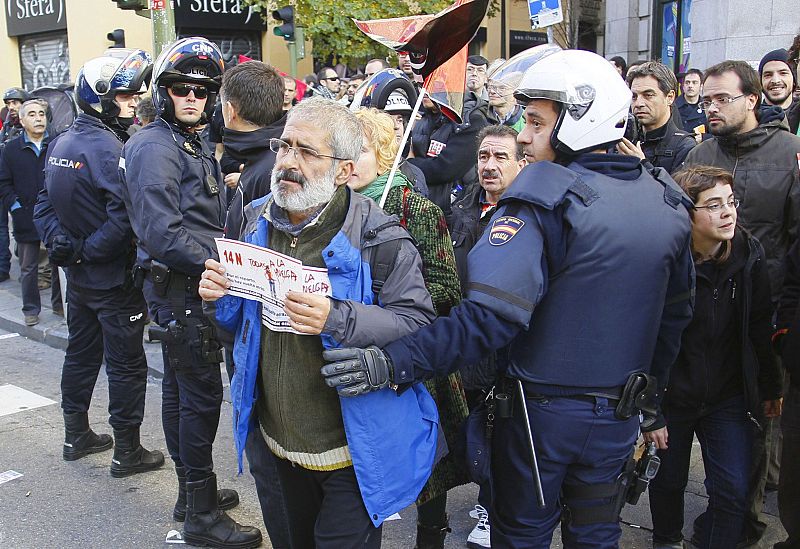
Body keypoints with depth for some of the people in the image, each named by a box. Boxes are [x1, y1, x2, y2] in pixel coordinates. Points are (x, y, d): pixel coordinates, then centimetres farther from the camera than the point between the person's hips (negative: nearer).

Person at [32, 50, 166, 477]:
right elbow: (124, 217, -30)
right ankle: (127, 452, 14)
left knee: (81, 353, 21)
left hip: (78, 276, 9)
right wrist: (89, 251, -17)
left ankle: (76, 435, 35)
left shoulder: (61, 144, 8)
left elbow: (44, 206, 11)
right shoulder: (110, 148, -20)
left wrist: (62, 244, -1)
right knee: (126, 364, 3)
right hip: (115, 279, -9)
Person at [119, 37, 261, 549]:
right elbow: (162, 233, -24)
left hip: (187, 286, 10)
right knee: (202, 395, -6)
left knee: (181, 387, 16)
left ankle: (192, 492, 30)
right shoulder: (156, 147, -15)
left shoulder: (194, 145, 16)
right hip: (179, 289, -10)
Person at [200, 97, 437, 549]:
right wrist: (220, 295, -9)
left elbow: (421, 324, -22)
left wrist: (338, 320, -35)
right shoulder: (260, 220, 2)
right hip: (281, 442, 6)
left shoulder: (377, 237, -18)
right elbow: (245, 320, 14)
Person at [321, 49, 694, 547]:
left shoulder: (548, 198, -21)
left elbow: (493, 313, -32)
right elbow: (676, 312, 11)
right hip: (620, 415, 5)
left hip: (542, 412, -5)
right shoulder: (668, 202, 0)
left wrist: (394, 363, -33)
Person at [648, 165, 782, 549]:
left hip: (729, 398, 3)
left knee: (732, 491, -3)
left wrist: (770, 389, 10)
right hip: (672, 397, -2)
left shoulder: (748, 255, -5)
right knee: (668, 480, 15)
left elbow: (761, 327, 5)